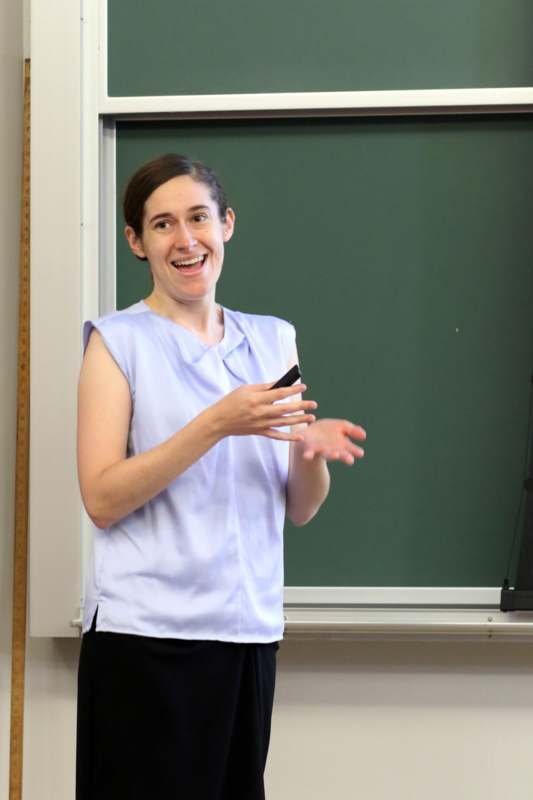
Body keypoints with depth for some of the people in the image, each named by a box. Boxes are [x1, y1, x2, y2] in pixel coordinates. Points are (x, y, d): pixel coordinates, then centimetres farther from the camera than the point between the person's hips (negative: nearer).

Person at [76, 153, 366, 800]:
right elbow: (102, 499, -12)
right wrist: (217, 424, -19)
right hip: (145, 631, -4)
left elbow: (300, 511, 13)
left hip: (250, 627, 5)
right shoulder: (119, 341, -2)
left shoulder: (273, 340, 12)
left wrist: (310, 451, -9)